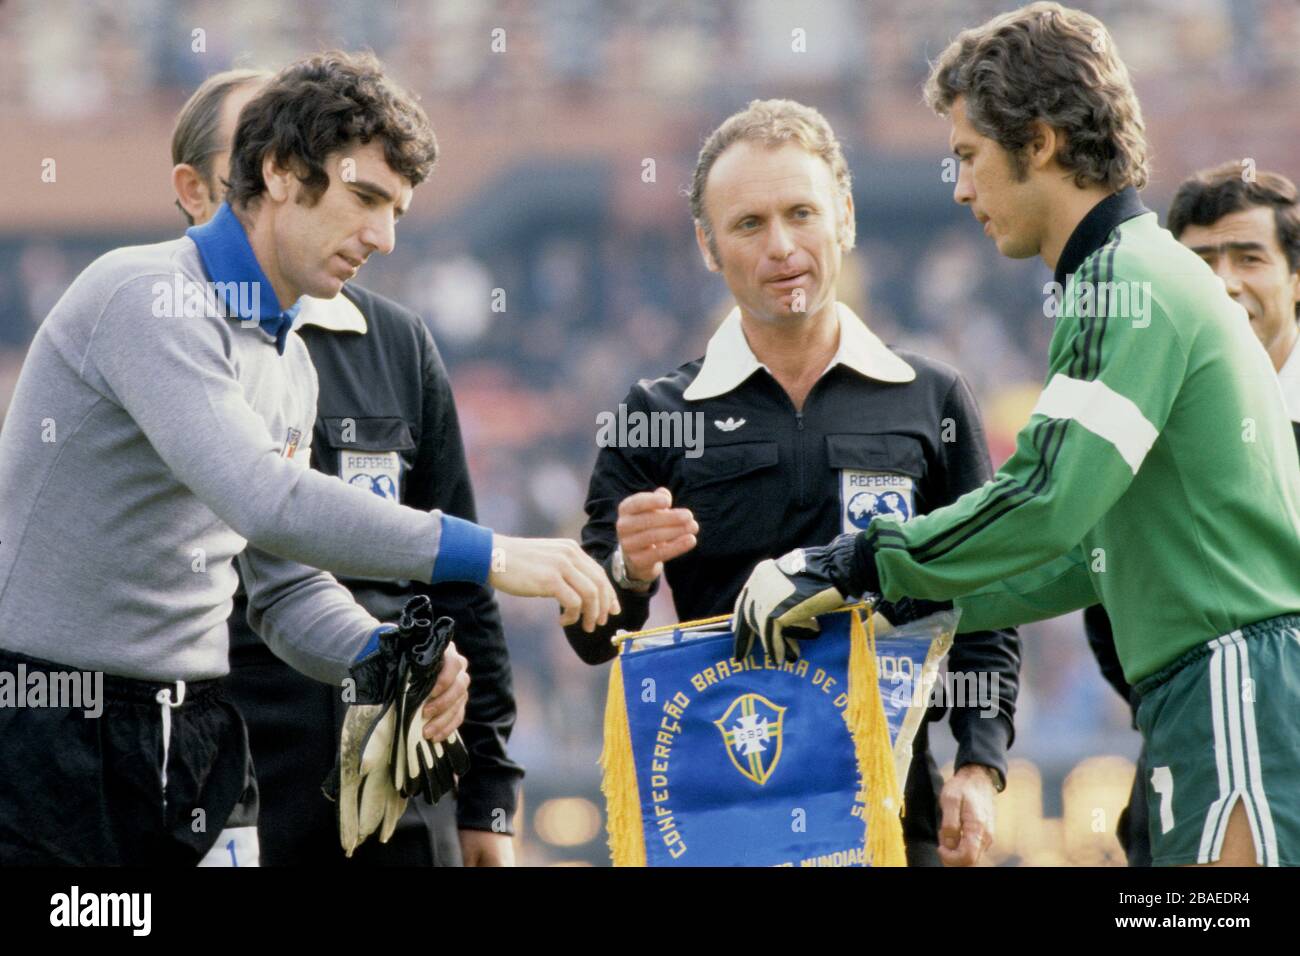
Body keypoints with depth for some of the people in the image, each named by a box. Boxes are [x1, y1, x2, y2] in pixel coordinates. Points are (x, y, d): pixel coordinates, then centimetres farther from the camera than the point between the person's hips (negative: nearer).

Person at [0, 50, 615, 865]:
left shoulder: (289, 366, 16)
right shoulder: (151, 299, -14)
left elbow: (288, 590, 18)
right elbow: (265, 500, -27)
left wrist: (386, 659, -5)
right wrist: (489, 555, -26)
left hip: (193, 738, 8)